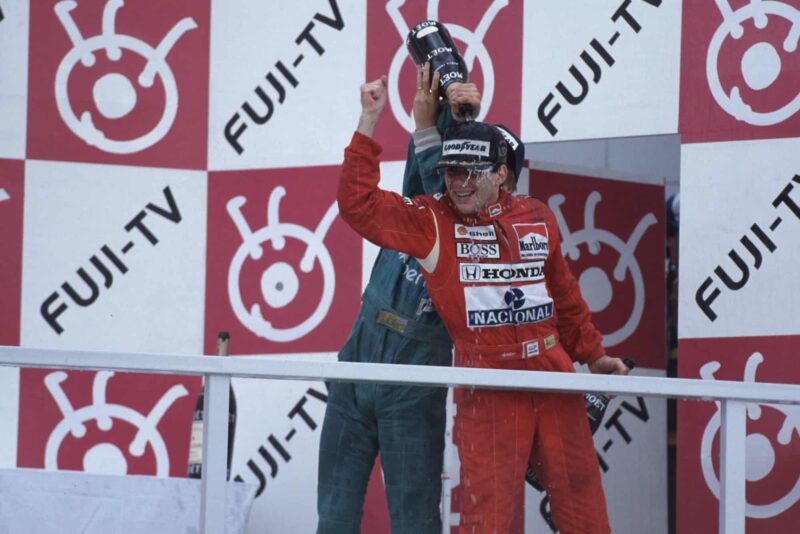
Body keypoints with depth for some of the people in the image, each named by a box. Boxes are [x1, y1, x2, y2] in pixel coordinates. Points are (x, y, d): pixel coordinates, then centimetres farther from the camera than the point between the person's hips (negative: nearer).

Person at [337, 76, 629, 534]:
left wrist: (592, 354, 25)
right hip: (486, 384, -4)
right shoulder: (431, 222, 1)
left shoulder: (538, 218, 12)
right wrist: (369, 122, -13)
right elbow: (359, 204, -10)